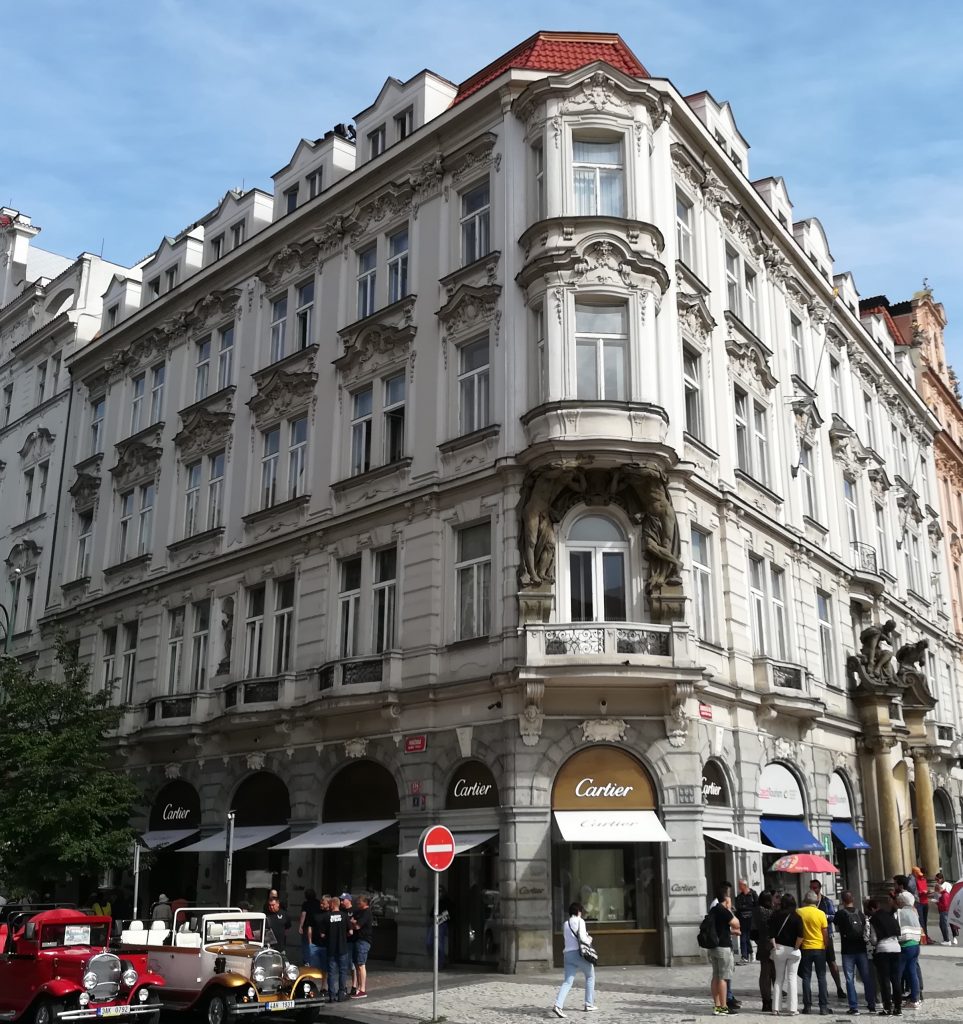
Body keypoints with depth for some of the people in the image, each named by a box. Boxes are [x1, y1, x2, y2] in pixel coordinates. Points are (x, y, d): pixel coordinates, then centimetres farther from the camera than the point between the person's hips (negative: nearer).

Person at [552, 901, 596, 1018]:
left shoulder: (566, 924, 18)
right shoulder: (579, 921, -2)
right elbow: (582, 937, -13)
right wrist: (589, 940, 5)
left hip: (567, 954, 5)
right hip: (579, 952, -5)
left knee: (568, 982, -2)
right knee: (590, 976, 17)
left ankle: (558, 1005, -22)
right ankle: (589, 1004, 17)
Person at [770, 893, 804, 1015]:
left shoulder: (775, 915, -3)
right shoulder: (796, 917, -8)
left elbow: (771, 932, -7)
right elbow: (800, 936, -17)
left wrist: (774, 945, -1)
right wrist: (796, 947, -6)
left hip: (779, 949, 2)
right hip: (792, 950, -2)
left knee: (778, 978, 11)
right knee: (791, 978, 5)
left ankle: (776, 1008, 10)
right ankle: (793, 1009, 2)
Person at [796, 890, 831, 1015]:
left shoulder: (799, 912, -5)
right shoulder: (821, 913, -7)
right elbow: (825, 934, -3)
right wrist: (827, 946, 11)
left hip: (805, 948, 0)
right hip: (819, 948, 0)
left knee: (806, 978, 7)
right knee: (821, 978, 6)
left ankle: (807, 1006, 6)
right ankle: (824, 1006, 4)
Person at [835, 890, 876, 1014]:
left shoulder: (840, 914, -5)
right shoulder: (860, 913, 3)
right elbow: (866, 931, 10)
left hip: (848, 951, -3)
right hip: (861, 949, 3)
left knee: (850, 980, 0)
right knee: (867, 978, 9)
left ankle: (854, 1007, -3)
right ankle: (872, 1005, 12)